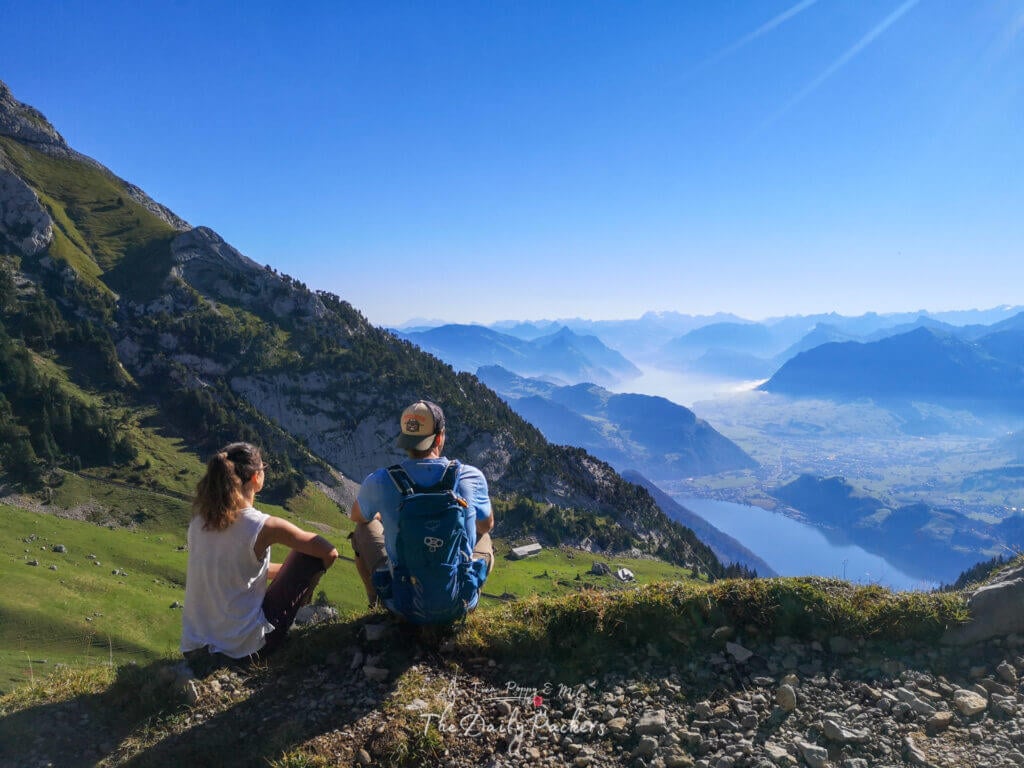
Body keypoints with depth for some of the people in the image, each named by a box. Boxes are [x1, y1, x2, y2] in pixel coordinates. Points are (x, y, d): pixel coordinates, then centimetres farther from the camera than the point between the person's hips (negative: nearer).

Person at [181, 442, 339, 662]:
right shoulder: (263, 526, -20)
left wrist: (286, 569, 23)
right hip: (243, 647, -6)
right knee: (310, 555, 2)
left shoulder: (199, 519, -1)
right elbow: (330, 553, -12)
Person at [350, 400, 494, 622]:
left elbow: (356, 516, 10)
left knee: (363, 529, 22)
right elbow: (487, 525, 7)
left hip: (405, 607, -1)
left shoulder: (380, 482, -16)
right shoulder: (472, 477, -15)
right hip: (460, 605, 1)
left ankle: (378, 603, 35)